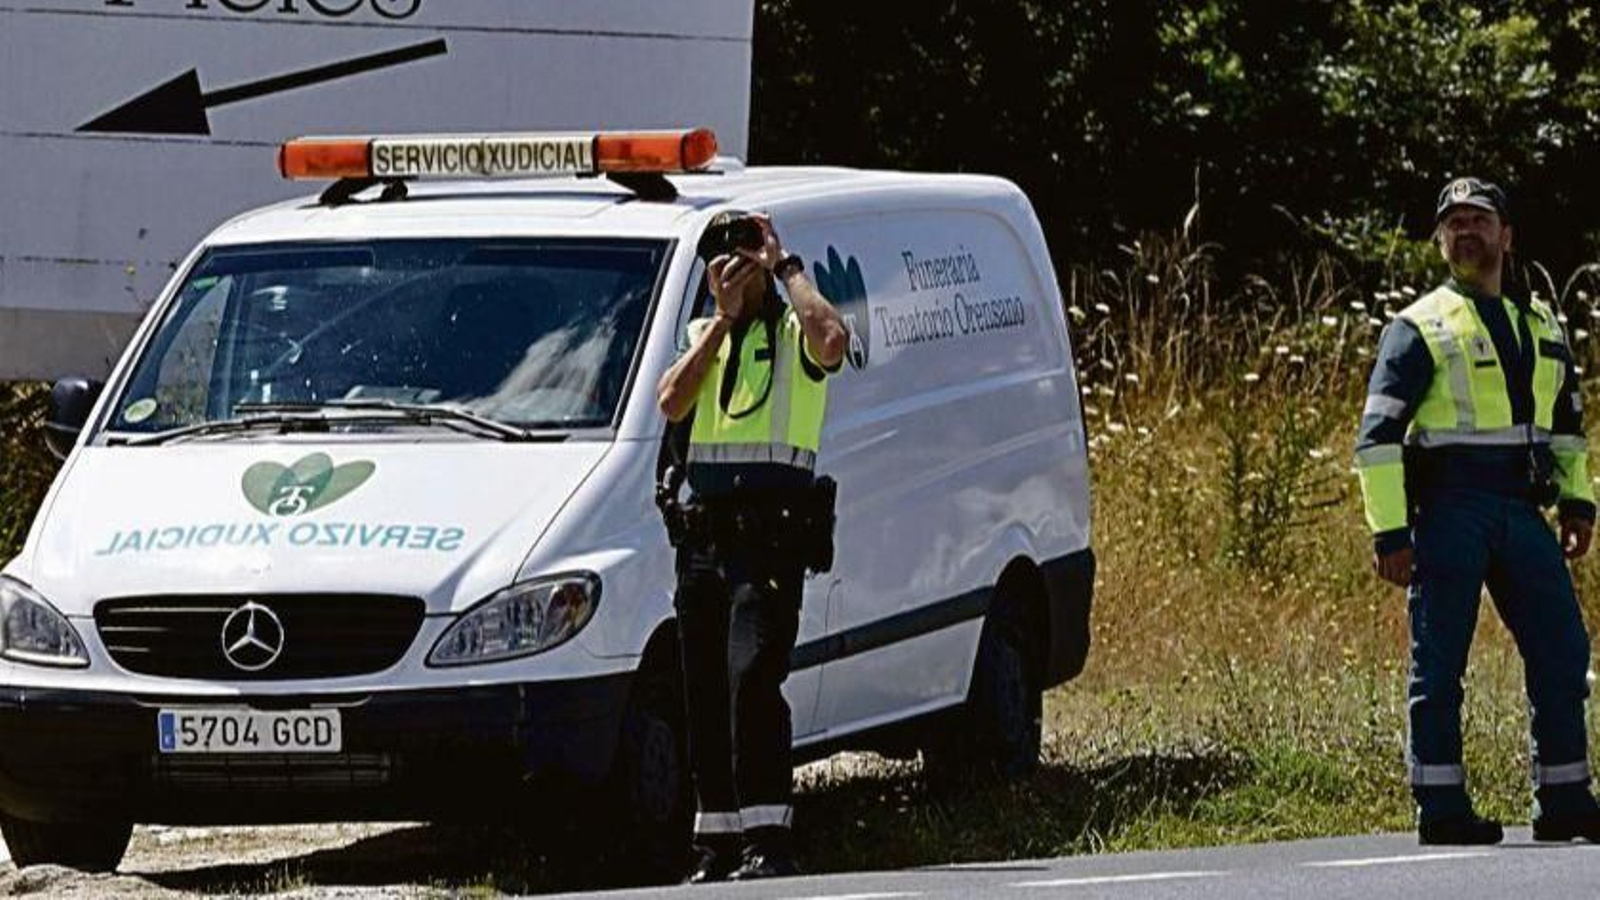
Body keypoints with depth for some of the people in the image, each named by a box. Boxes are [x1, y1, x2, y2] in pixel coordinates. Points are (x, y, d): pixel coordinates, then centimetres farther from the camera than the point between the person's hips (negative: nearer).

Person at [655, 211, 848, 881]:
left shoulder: (796, 332, 3)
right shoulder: (703, 334, 19)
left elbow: (832, 342, -23)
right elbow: (670, 401, 1)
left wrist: (785, 268, -10)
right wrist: (724, 318, -2)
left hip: (770, 533, -6)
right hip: (703, 530, 7)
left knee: (752, 675, -20)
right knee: (704, 694, 9)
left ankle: (768, 839, -25)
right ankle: (717, 842, 16)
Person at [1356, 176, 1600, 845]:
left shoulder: (1541, 329, 19)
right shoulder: (1420, 329, 1)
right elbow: (1378, 436, -4)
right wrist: (1389, 532, -12)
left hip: (1523, 511, 5)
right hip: (1449, 509, -5)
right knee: (1439, 665, -4)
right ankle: (1440, 809, -1)